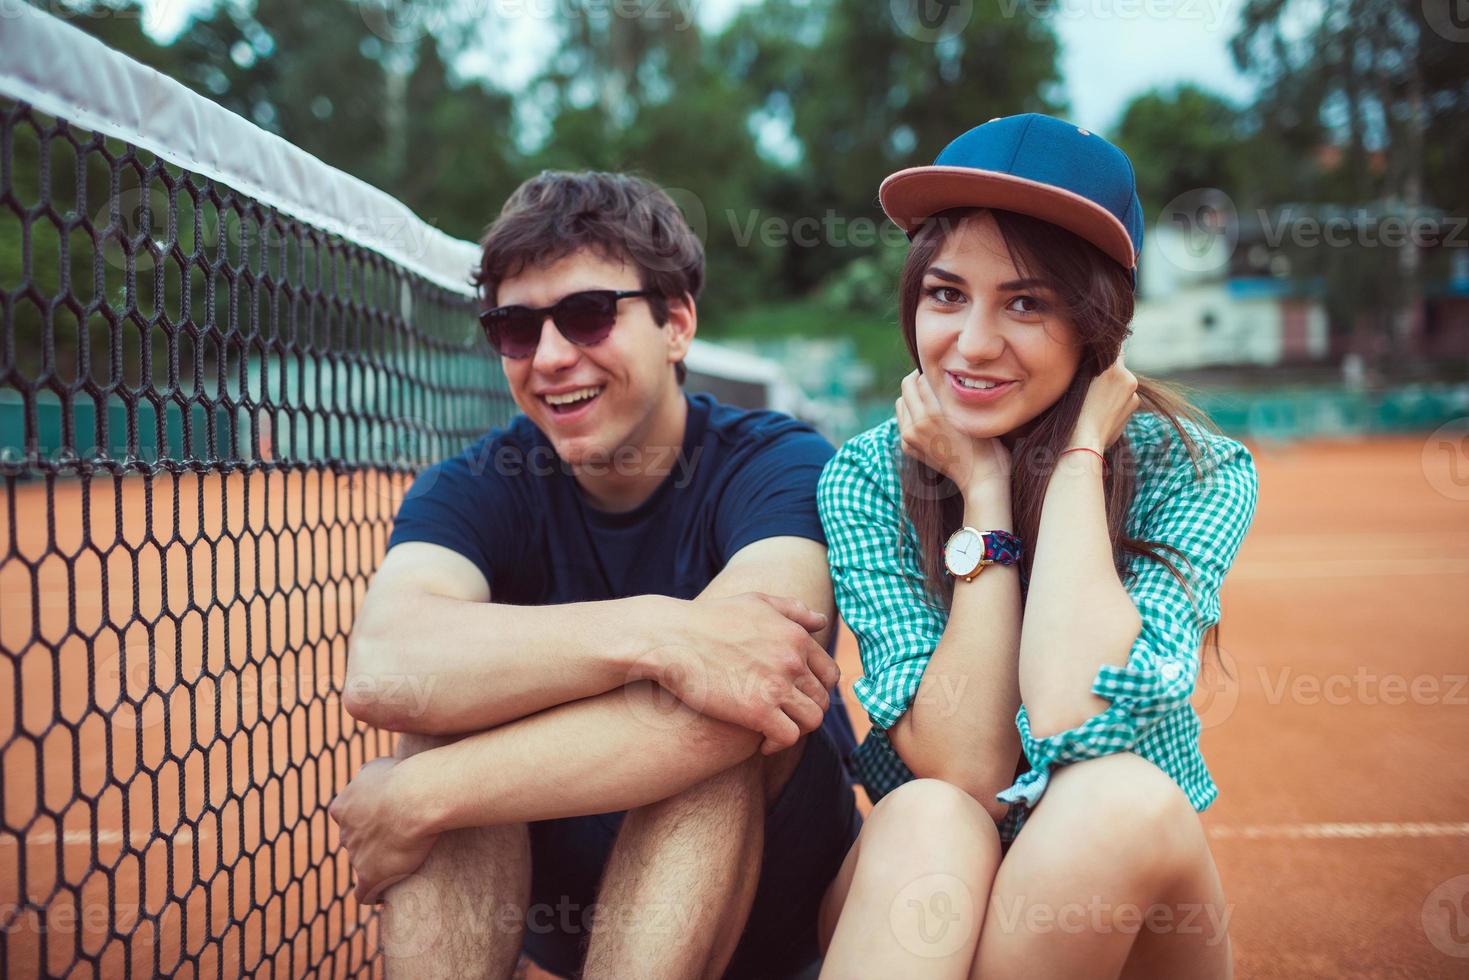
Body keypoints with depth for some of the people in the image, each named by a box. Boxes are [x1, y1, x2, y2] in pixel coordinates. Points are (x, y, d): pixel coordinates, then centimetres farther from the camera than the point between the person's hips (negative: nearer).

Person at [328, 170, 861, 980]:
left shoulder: (779, 464, -14)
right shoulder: (475, 488, -6)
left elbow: (726, 700, -35)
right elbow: (380, 671, -30)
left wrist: (414, 798, -32)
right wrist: (651, 634, -42)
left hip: (765, 896, -2)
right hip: (539, 904, 2)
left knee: (709, 716, -31)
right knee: (450, 707, -24)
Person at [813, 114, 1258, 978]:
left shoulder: (1197, 474, -12)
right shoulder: (863, 481, -9)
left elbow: (1074, 725, -29)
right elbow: (964, 771, -20)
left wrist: (1078, 455, -21)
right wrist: (983, 495, -20)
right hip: (915, 883, 0)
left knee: (1120, 800, -33)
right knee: (930, 820, -33)